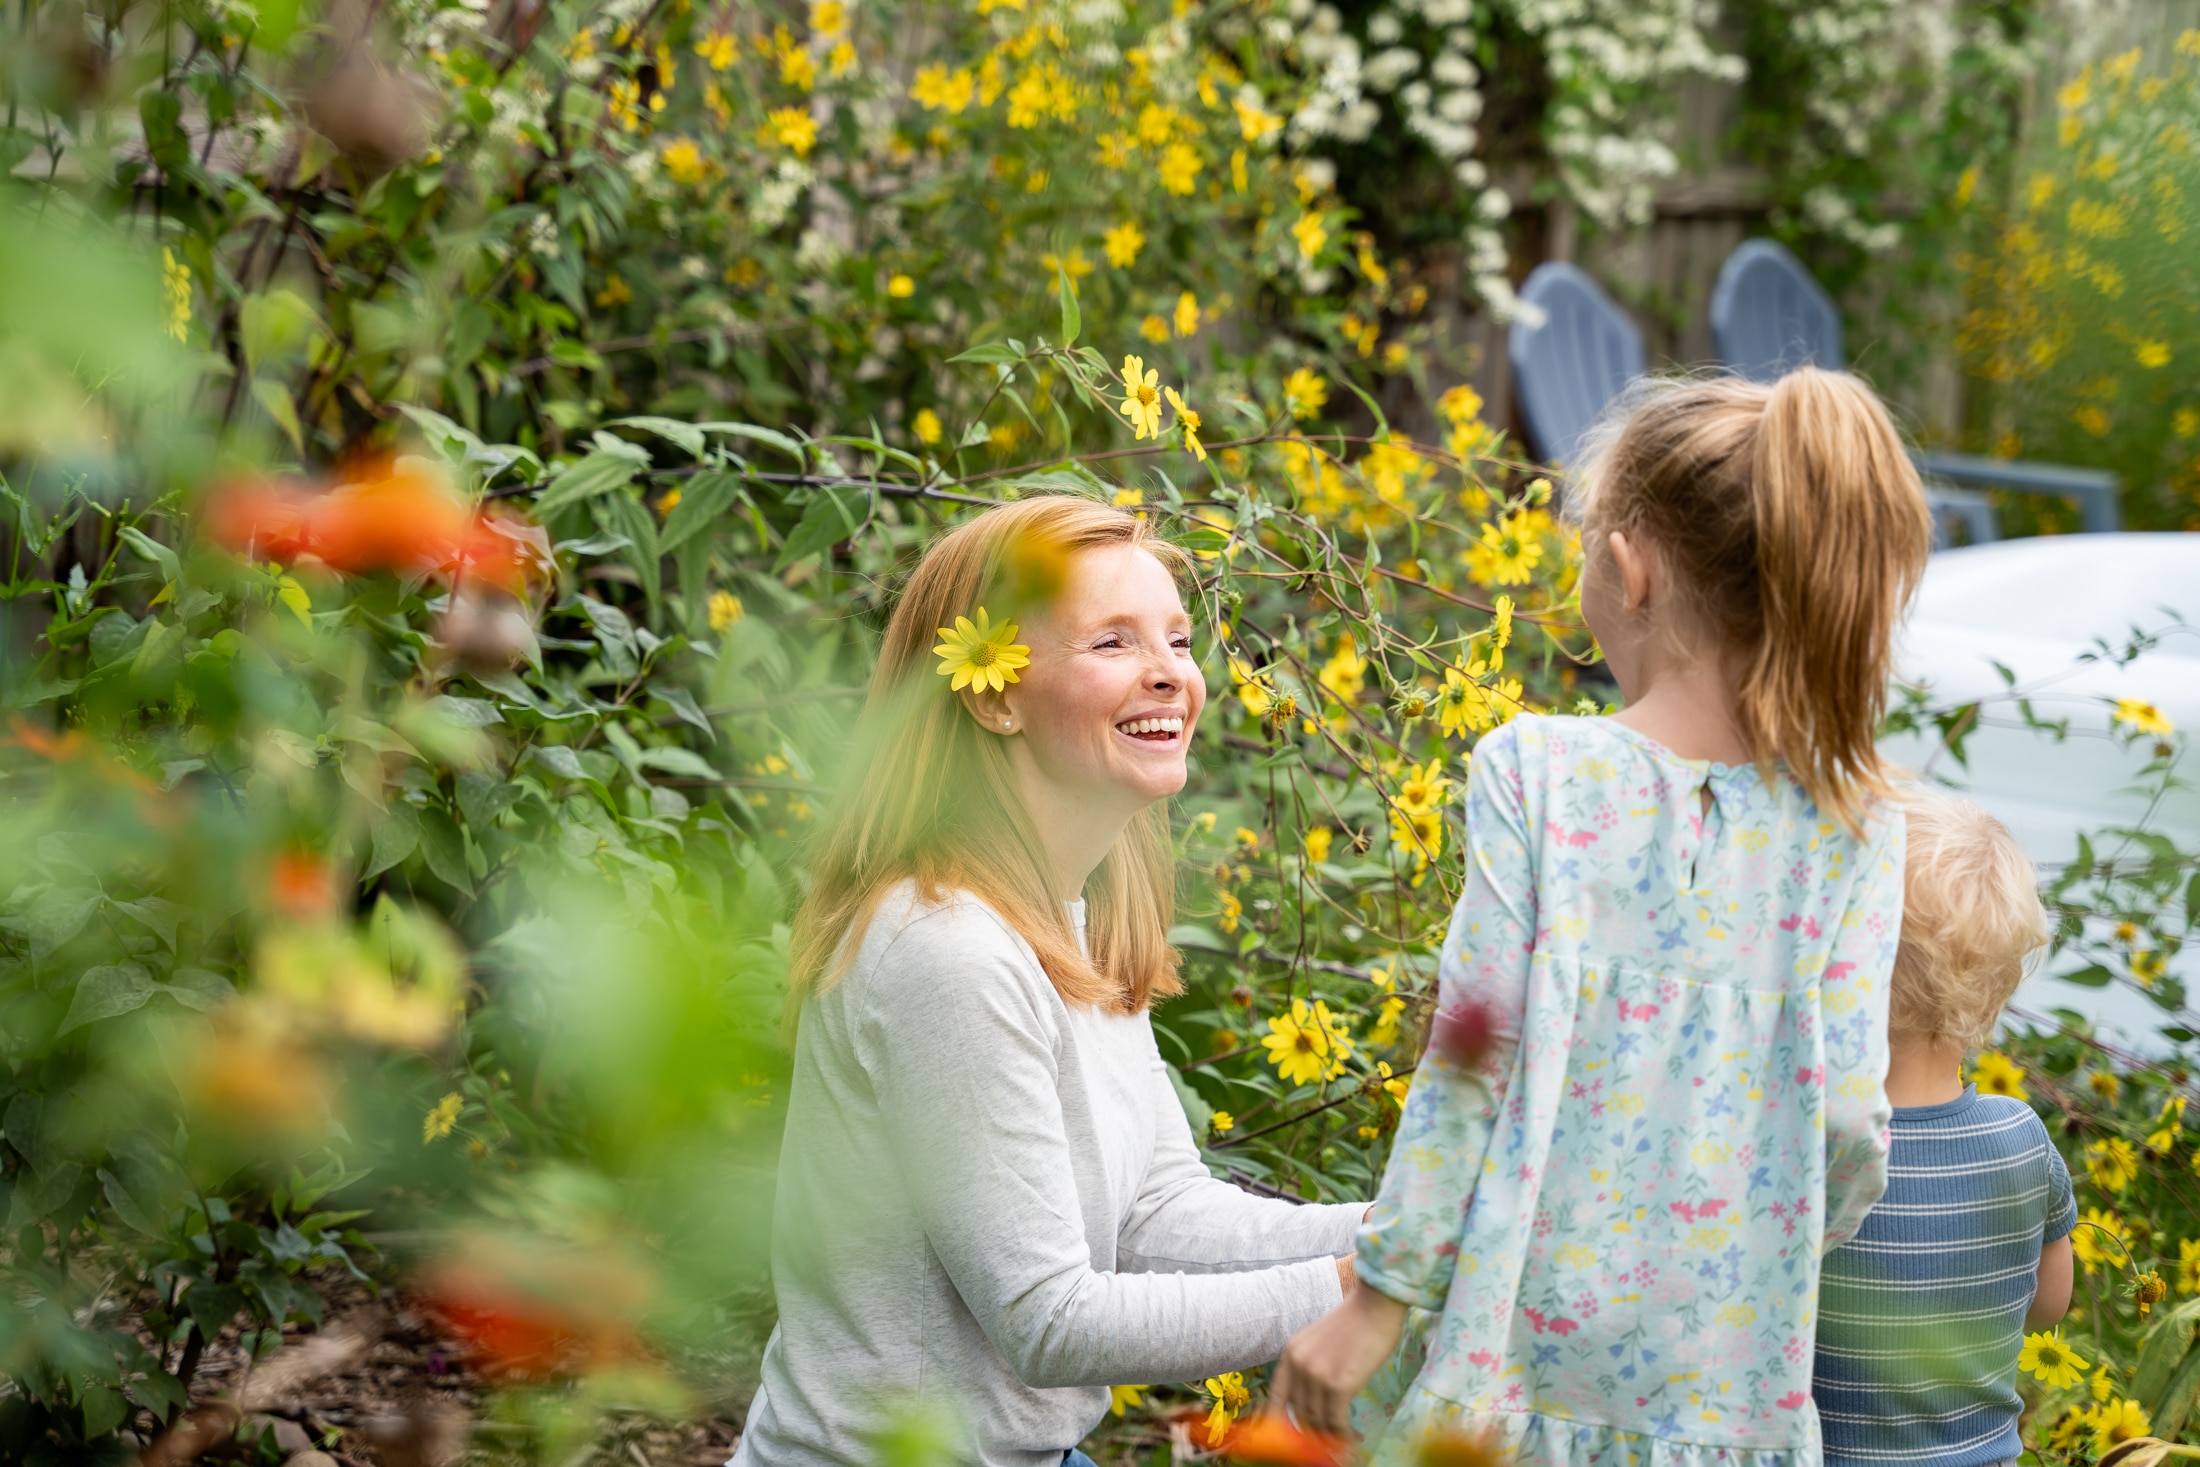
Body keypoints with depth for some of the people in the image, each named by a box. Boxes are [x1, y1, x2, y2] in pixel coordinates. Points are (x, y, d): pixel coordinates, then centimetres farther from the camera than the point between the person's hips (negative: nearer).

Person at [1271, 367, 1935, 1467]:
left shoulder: (1532, 771, -9)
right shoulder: (1852, 828, -3)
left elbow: (1473, 1062, -11)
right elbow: (1849, 1118, -6)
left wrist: (1378, 1301, -4)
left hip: (1526, 1353, -2)